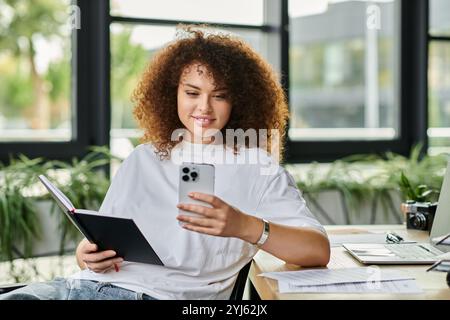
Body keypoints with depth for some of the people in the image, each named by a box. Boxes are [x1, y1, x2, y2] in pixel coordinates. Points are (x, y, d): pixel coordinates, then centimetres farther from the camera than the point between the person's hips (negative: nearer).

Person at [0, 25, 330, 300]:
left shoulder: (256, 168, 8)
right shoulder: (143, 159, 21)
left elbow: (318, 251, -5)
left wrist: (245, 227, -22)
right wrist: (86, 254, -5)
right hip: (89, 284, 4)